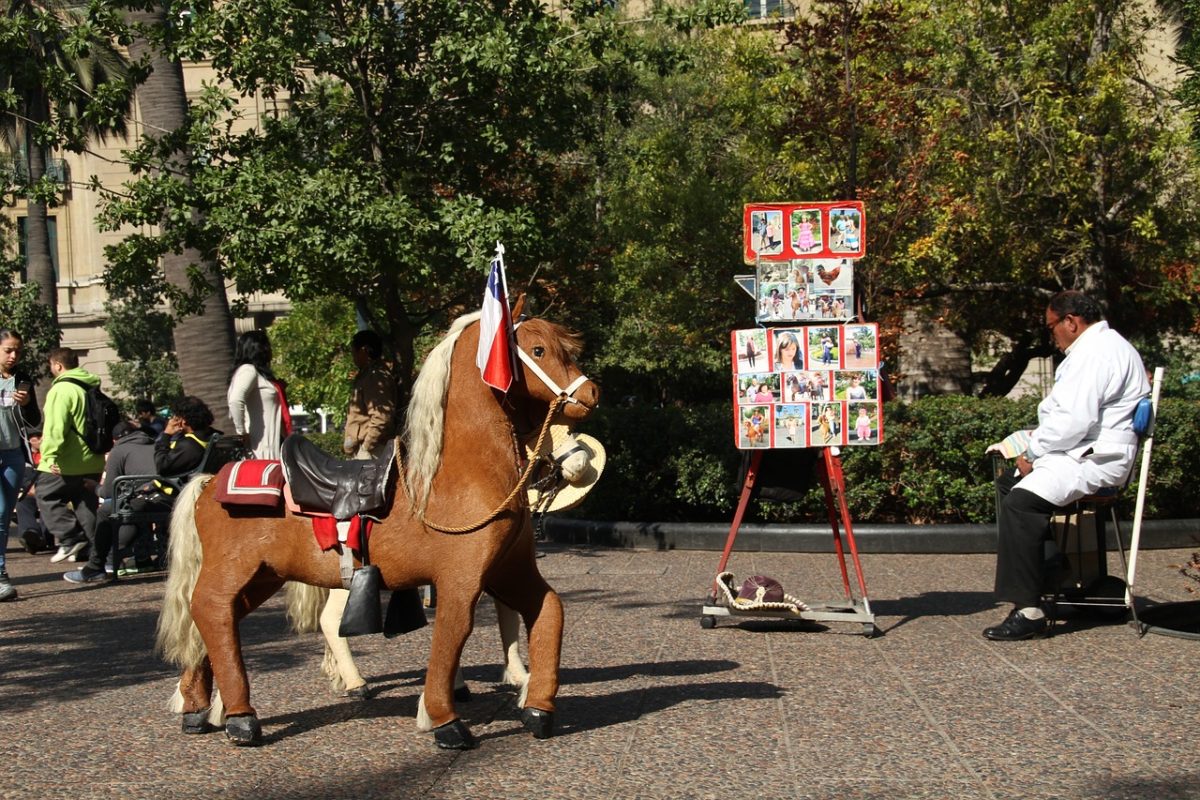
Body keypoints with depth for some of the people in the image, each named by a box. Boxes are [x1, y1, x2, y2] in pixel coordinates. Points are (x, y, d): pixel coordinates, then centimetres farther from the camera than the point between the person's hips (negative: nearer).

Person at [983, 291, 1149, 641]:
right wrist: (1041, 438, 8)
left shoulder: (1095, 353, -17)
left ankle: (1028, 611, -29)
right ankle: (1040, 571, 24)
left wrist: (1033, 452, -13)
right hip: (1087, 452, 12)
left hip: (1094, 460, -12)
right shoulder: (1100, 346, 20)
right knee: (1008, 482, 21)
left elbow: (1075, 419, -26)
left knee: (1020, 502, -28)